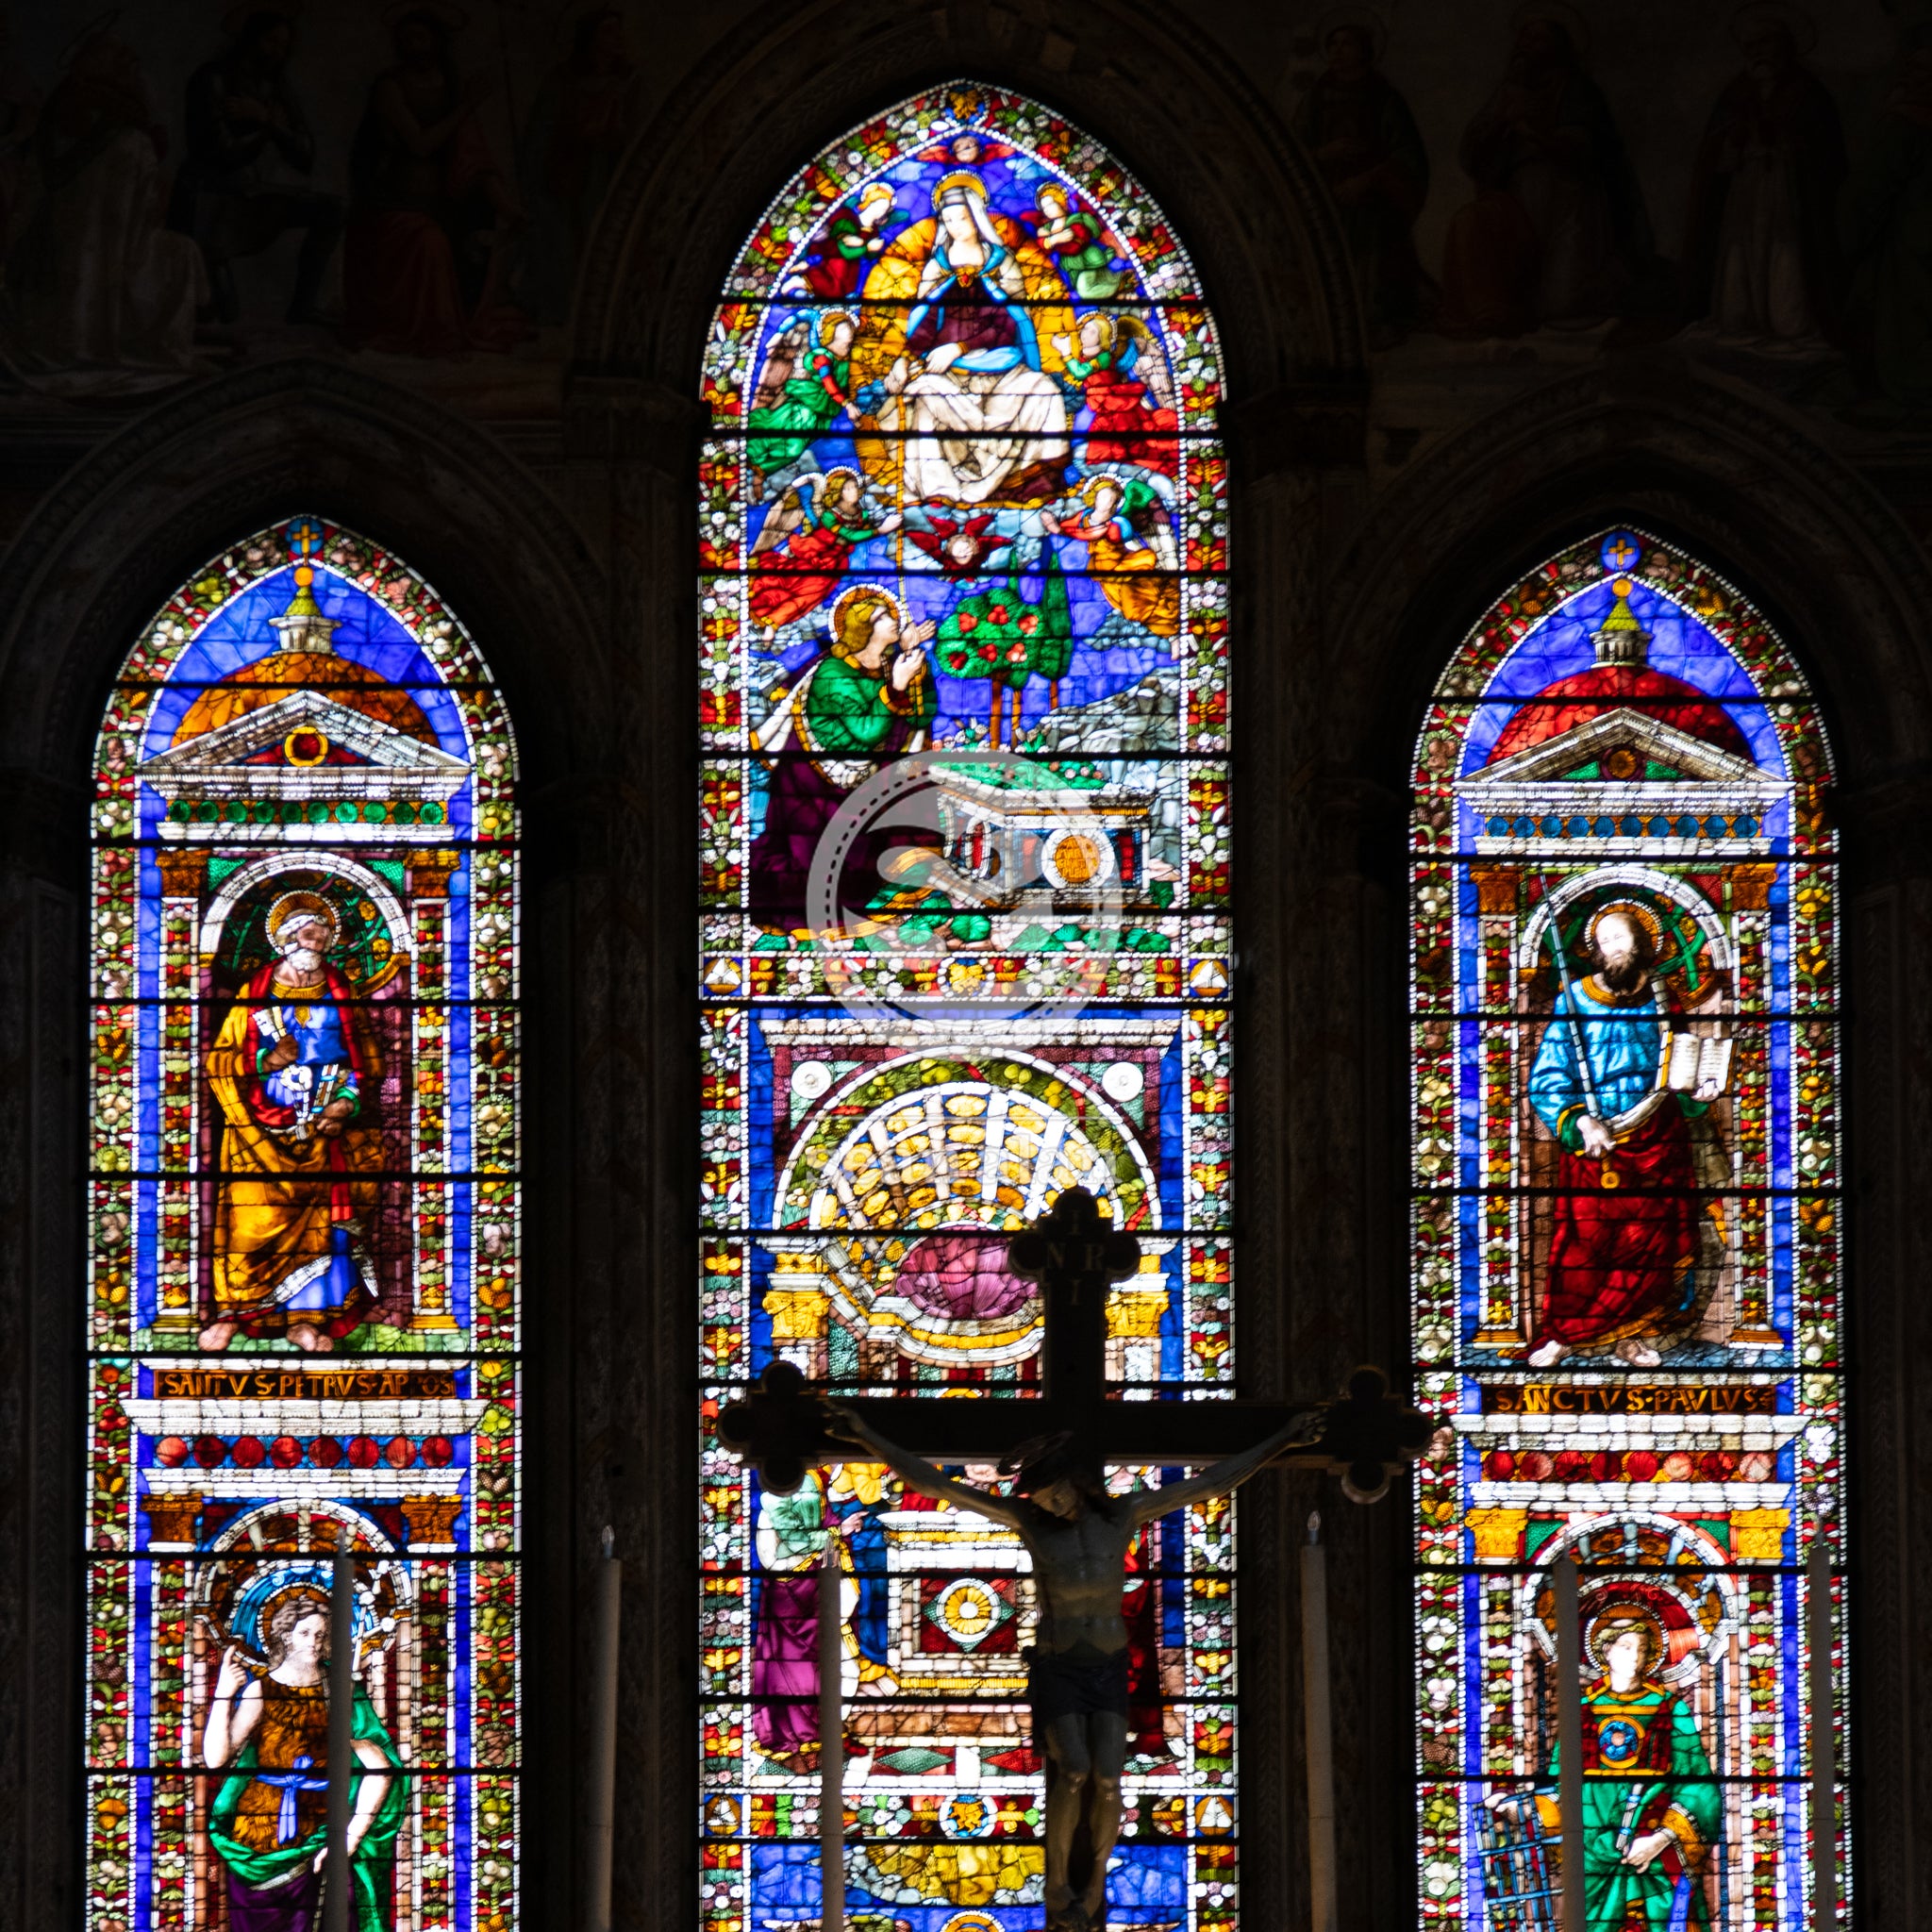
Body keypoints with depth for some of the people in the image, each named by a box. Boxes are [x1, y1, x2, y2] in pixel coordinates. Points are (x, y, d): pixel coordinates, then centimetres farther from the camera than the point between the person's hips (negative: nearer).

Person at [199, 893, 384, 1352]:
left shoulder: (341, 999, 14)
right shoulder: (253, 997, 9)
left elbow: (366, 1065, 14)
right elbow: (220, 1060, 5)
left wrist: (348, 1103, -4)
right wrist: (268, 1061, -12)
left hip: (324, 1129, 2)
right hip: (263, 1131, -2)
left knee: (322, 1215, -9)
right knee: (255, 1214, -15)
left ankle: (304, 1316, -5)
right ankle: (232, 1310, -5)